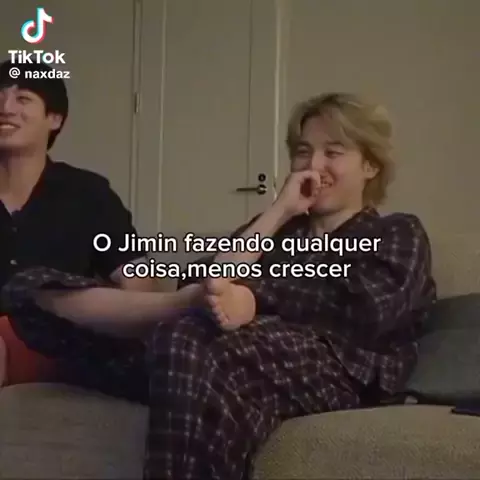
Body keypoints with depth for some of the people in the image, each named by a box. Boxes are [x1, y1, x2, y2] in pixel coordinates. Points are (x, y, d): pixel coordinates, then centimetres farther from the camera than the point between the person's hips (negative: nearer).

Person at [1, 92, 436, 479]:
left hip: (337, 368, -4)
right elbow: (210, 282, 11)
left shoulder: (398, 234, 21)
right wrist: (278, 213, 7)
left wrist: (255, 300, -19)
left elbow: (366, 309, -5)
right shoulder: (274, 225, 34)